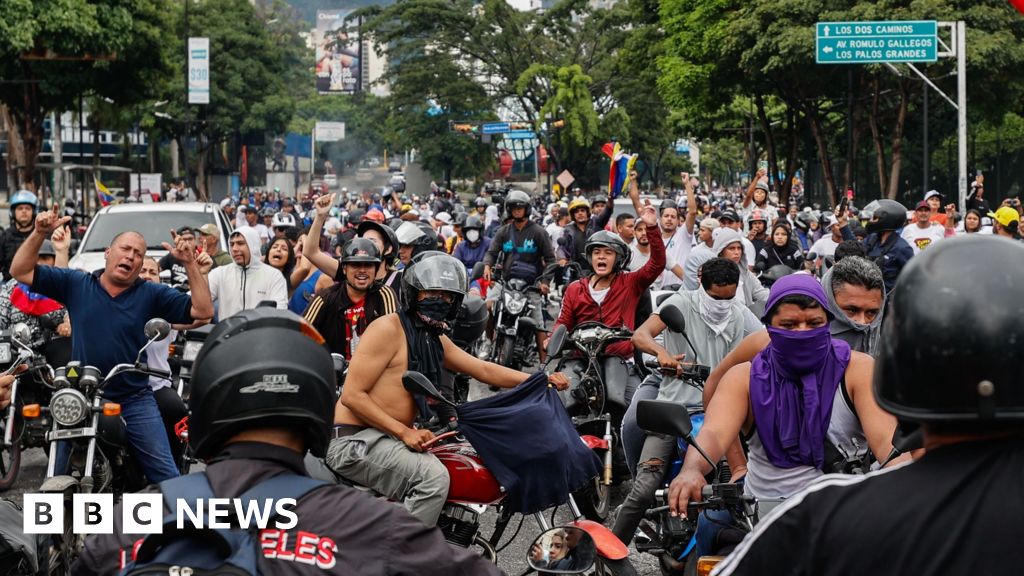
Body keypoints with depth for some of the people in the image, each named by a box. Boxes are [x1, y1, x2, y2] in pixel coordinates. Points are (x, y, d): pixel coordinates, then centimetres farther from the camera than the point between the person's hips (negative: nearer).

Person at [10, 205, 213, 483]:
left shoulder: (152, 294, 1)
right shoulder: (75, 283, 3)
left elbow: (203, 311, -7)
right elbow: (21, 271, 0)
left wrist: (191, 264, -15)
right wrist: (39, 234, -14)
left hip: (135, 401, -1)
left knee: (165, 474, -3)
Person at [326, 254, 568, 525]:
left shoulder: (435, 339, 16)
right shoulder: (388, 329, -13)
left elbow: (484, 370, 19)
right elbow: (352, 395, -18)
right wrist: (403, 432, -24)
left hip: (386, 437, 10)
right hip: (354, 439, -10)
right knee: (433, 477, -30)